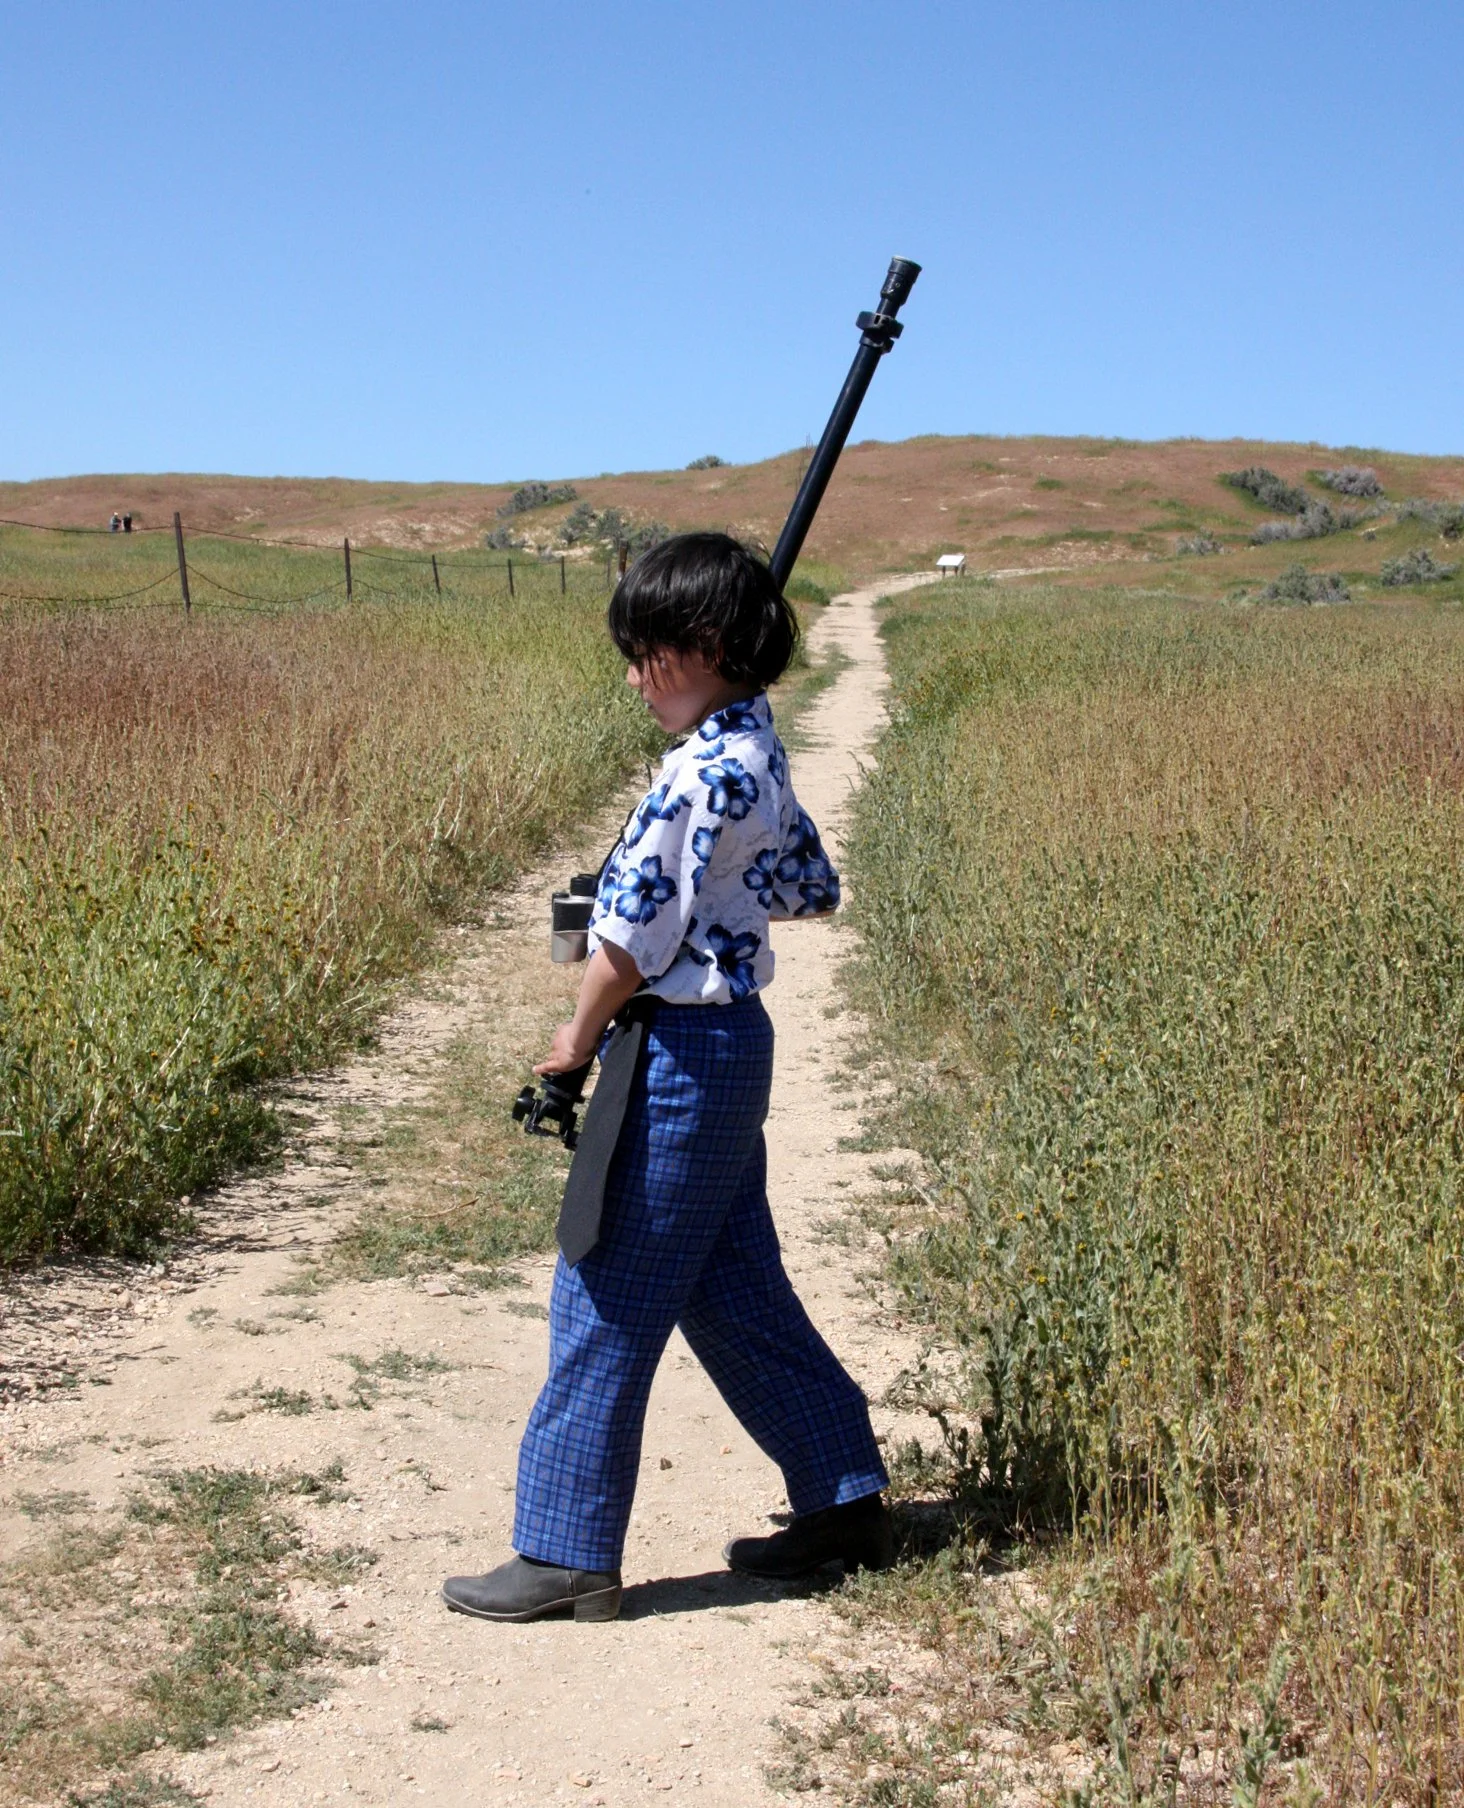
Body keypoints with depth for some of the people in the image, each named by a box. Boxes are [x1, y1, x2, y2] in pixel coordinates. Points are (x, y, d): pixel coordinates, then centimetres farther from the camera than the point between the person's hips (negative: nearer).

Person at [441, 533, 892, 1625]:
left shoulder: (705, 772, -21)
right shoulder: (758, 758, 9)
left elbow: (632, 938, -19)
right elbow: (813, 890, 24)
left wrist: (578, 1040, -5)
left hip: (679, 1056, -10)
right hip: (731, 1045, 10)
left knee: (605, 1301, -1)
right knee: (733, 1288, 17)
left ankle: (567, 1554, 9)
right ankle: (846, 1500, 26)